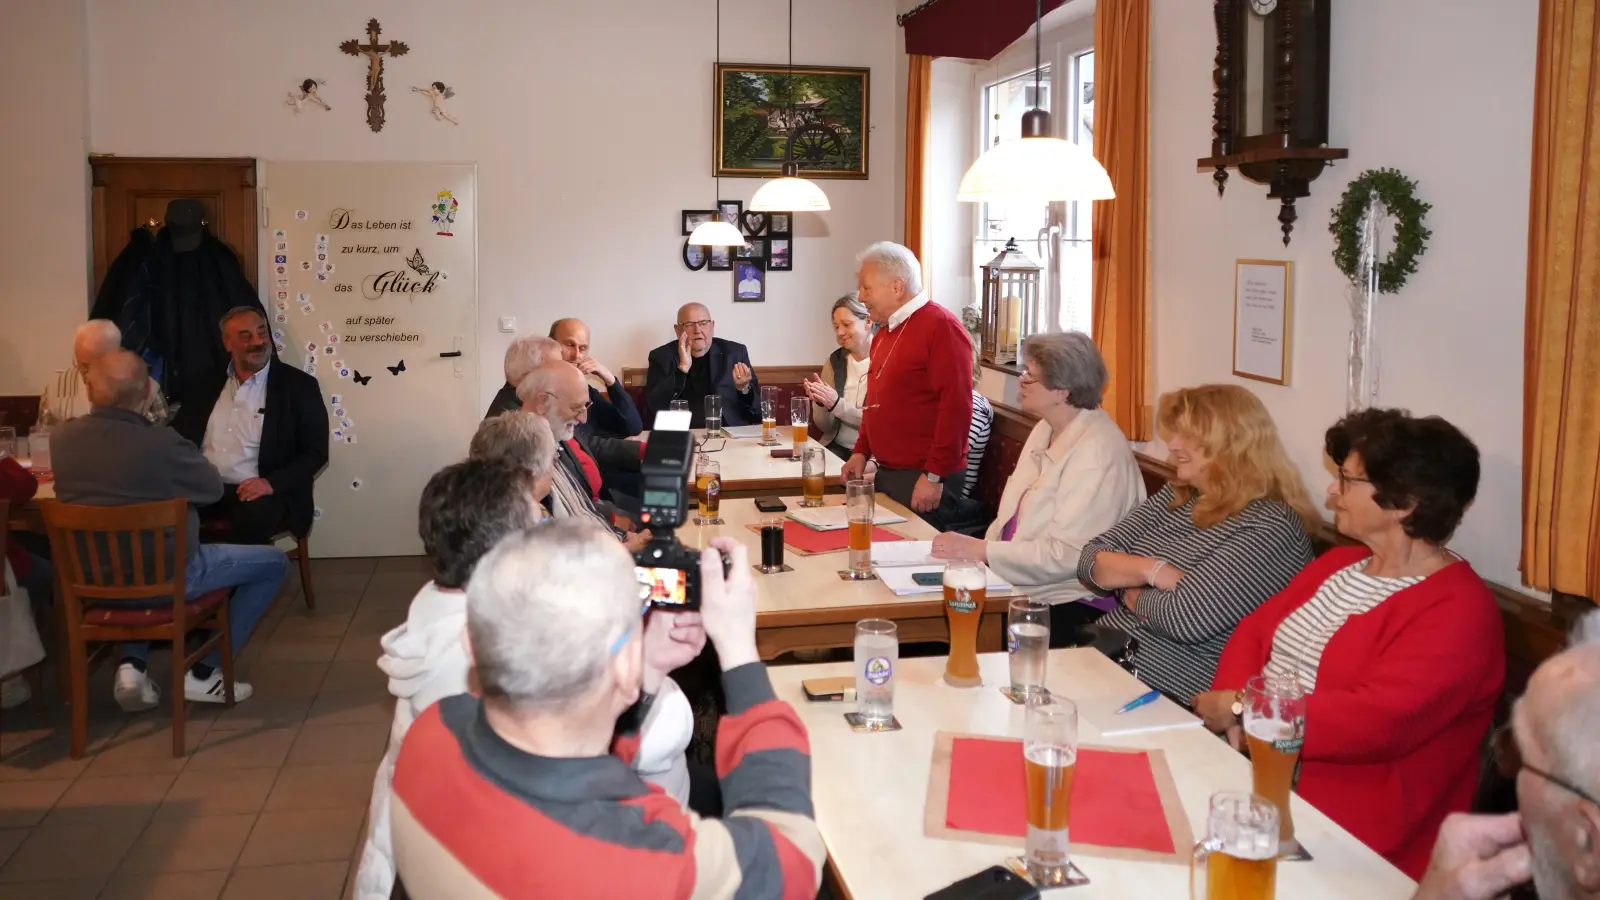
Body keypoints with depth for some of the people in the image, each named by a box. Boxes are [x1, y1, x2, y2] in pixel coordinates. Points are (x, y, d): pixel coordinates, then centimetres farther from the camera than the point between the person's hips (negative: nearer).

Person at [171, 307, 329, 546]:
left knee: (253, 516, -36)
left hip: (254, 491, -3)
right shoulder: (207, 383, 16)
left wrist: (272, 483, -17)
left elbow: (316, 451, -2)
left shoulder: (298, 385, 3)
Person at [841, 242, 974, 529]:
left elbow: (956, 406, -19)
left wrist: (935, 475, -20)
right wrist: (861, 452, 14)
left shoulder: (941, 326, -13)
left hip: (925, 478, -8)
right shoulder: (884, 333, 15)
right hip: (887, 473, 8)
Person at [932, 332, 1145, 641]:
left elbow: (1066, 555, -23)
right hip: (1012, 583, 8)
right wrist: (973, 551, -4)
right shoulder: (1046, 430, 11)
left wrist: (980, 550, -20)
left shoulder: (1098, 450, -18)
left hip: (1066, 604, -8)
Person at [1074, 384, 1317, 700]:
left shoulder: (1269, 526, -14)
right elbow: (1089, 562, 5)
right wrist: (1149, 569, -13)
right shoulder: (1175, 496, 10)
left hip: (1165, 687, -7)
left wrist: (1135, 596, -4)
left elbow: (1186, 617, -23)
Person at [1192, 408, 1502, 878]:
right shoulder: (1338, 562, 14)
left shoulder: (1458, 610, -15)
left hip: (1338, 822, -8)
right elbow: (1255, 629, 11)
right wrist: (1232, 715, -10)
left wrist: (1238, 709, -18)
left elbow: (1375, 722, -26)